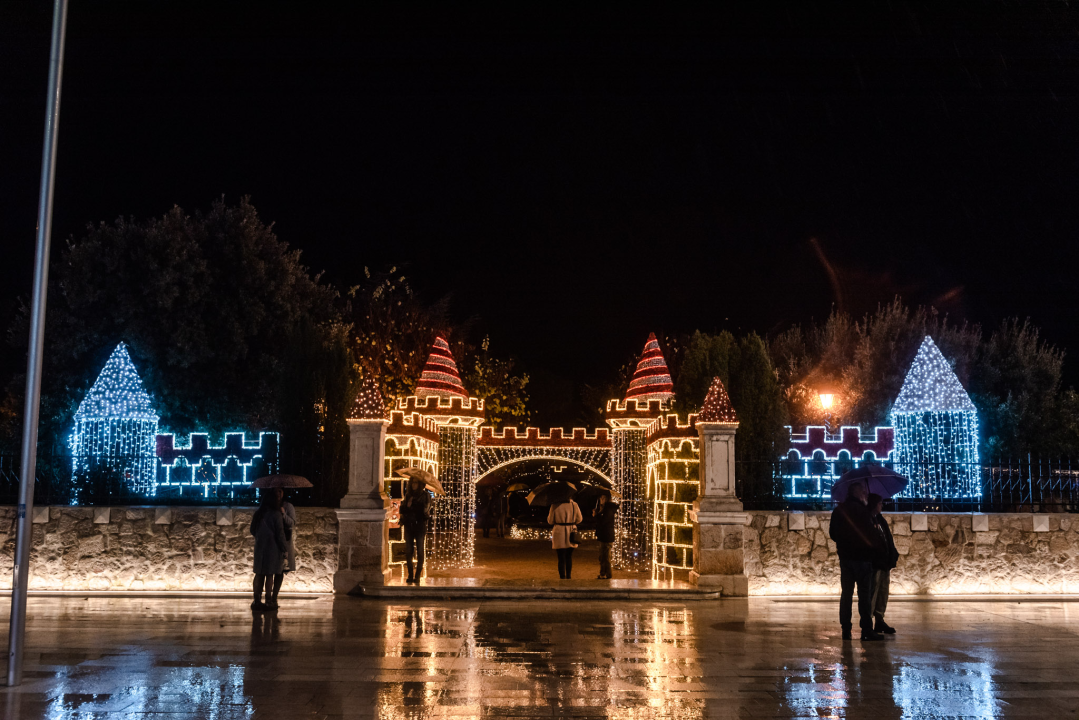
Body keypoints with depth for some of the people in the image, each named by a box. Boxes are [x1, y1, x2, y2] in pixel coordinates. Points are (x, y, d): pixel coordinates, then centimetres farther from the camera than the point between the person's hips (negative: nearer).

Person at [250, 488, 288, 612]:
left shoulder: (258, 513, 6)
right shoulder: (276, 514, -13)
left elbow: (253, 531, 13)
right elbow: (280, 534, -12)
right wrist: (285, 549, -3)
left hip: (259, 547, 6)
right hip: (272, 548, -6)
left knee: (259, 574, 9)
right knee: (270, 575, 0)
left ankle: (257, 600, 12)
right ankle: (269, 601, 3)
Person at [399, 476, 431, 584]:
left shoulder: (425, 495, 2)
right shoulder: (408, 495, 12)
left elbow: (425, 509, -9)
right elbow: (402, 509, 4)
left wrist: (412, 506, -11)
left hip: (420, 525, -3)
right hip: (409, 525, 3)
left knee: (419, 551, -3)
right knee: (408, 551, 0)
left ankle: (417, 575, 3)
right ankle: (410, 575, 9)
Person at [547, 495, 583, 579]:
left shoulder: (554, 505, -8)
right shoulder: (574, 505, -2)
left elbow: (550, 521, -1)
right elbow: (579, 519, 7)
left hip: (559, 533, -2)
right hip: (571, 534, 2)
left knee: (561, 558, 2)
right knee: (569, 557, 17)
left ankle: (562, 577, 0)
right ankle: (568, 576, 25)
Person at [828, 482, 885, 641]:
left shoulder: (838, 510, 8)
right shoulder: (860, 510, -14)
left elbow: (832, 533, 12)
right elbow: (870, 533, -14)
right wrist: (880, 546, 1)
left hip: (844, 556, 6)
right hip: (862, 556, -6)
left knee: (846, 593, 10)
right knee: (865, 595, -1)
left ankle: (846, 630, 10)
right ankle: (867, 630, -1)